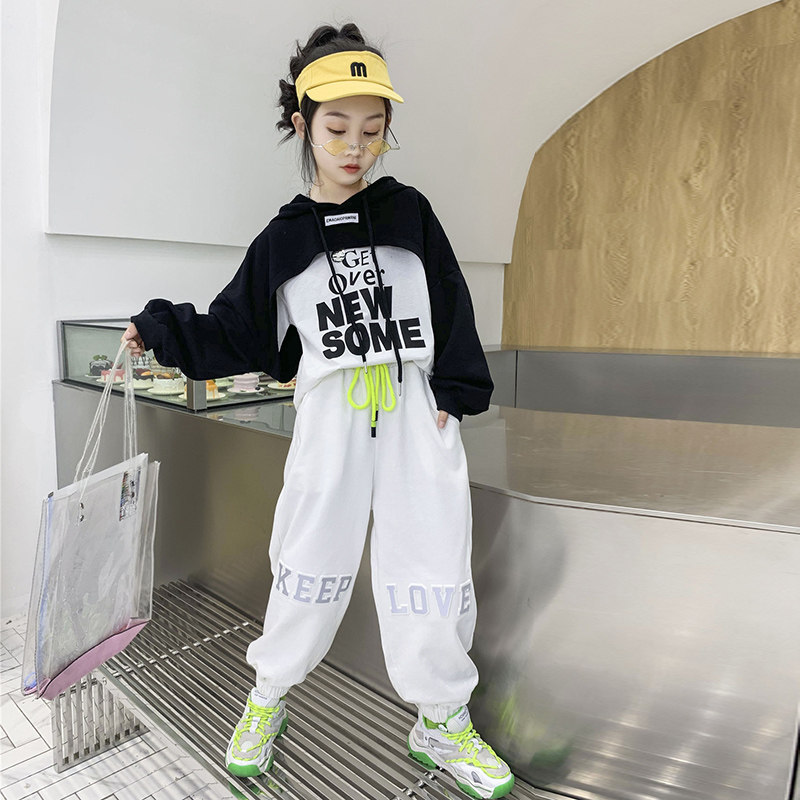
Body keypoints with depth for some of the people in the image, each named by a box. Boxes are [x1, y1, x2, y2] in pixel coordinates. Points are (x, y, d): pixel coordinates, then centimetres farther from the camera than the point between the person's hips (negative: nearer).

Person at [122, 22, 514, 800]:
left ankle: (441, 720, 25)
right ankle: (269, 695, 34)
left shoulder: (408, 212, 7)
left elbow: (452, 308, 5)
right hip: (330, 416, 0)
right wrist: (163, 329, 1)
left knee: (433, 568, 2)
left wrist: (455, 392, -1)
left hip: (416, 414, 1)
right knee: (311, 560, 7)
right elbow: (236, 333, 11)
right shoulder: (283, 239, 7)